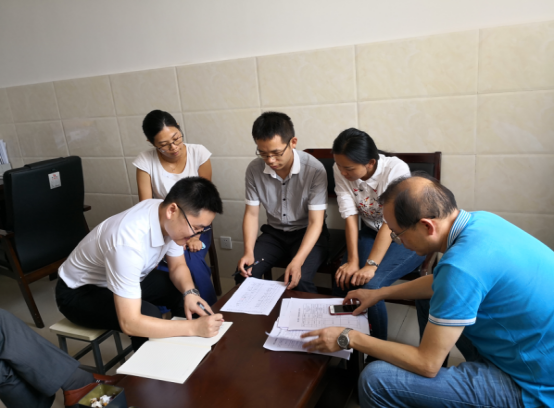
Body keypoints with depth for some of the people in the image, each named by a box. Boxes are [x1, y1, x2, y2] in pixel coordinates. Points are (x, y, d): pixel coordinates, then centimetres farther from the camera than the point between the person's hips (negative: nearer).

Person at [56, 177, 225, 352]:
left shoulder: (170, 219, -19)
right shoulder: (129, 240, -40)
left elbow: (178, 266, -2)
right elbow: (129, 323, -39)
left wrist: (190, 293, -22)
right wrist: (193, 328, -38)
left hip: (125, 277, 7)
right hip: (80, 291, -7)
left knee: (183, 290, -7)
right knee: (149, 315, -29)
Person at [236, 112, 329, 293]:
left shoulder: (314, 169, -21)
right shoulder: (254, 169, -11)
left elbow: (315, 222, -19)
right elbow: (251, 213, -2)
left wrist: (297, 261, -32)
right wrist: (249, 251, -17)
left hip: (307, 233, -3)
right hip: (274, 233, 4)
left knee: (299, 281, -29)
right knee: (245, 274, -18)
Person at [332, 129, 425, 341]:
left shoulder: (396, 170, -25)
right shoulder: (340, 171, -12)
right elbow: (350, 216, -15)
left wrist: (371, 266, -33)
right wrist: (353, 261, -22)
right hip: (371, 232, 5)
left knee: (370, 284, -25)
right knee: (343, 279, -19)